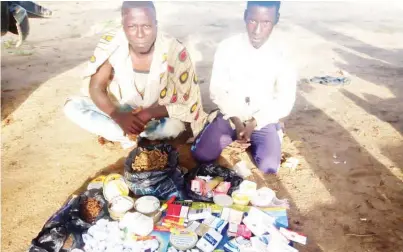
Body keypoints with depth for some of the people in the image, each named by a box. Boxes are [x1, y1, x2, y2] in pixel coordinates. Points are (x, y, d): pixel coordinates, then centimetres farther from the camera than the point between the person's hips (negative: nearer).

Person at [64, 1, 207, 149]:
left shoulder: (174, 51, -24)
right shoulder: (111, 46, -18)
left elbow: (189, 103, -19)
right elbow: (95, 88, -14)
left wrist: (150, 114, -32)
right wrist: (118, 116, -32)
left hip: (157, 117, -3)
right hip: (121, 113, 4)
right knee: (72, 106, -17)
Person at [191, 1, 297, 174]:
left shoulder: (282, 54, -11)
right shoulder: (227, 47, -11)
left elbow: (285, 101, -7)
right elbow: (217, 91, -6)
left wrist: (254, 123, -17)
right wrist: (237, 122, -17)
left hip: (263, 121, -1)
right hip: (230, 117, 1)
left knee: (269, 166, -21)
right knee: (201, 154, -16)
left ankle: (252, 141, 11)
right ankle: (234, 135, 12)